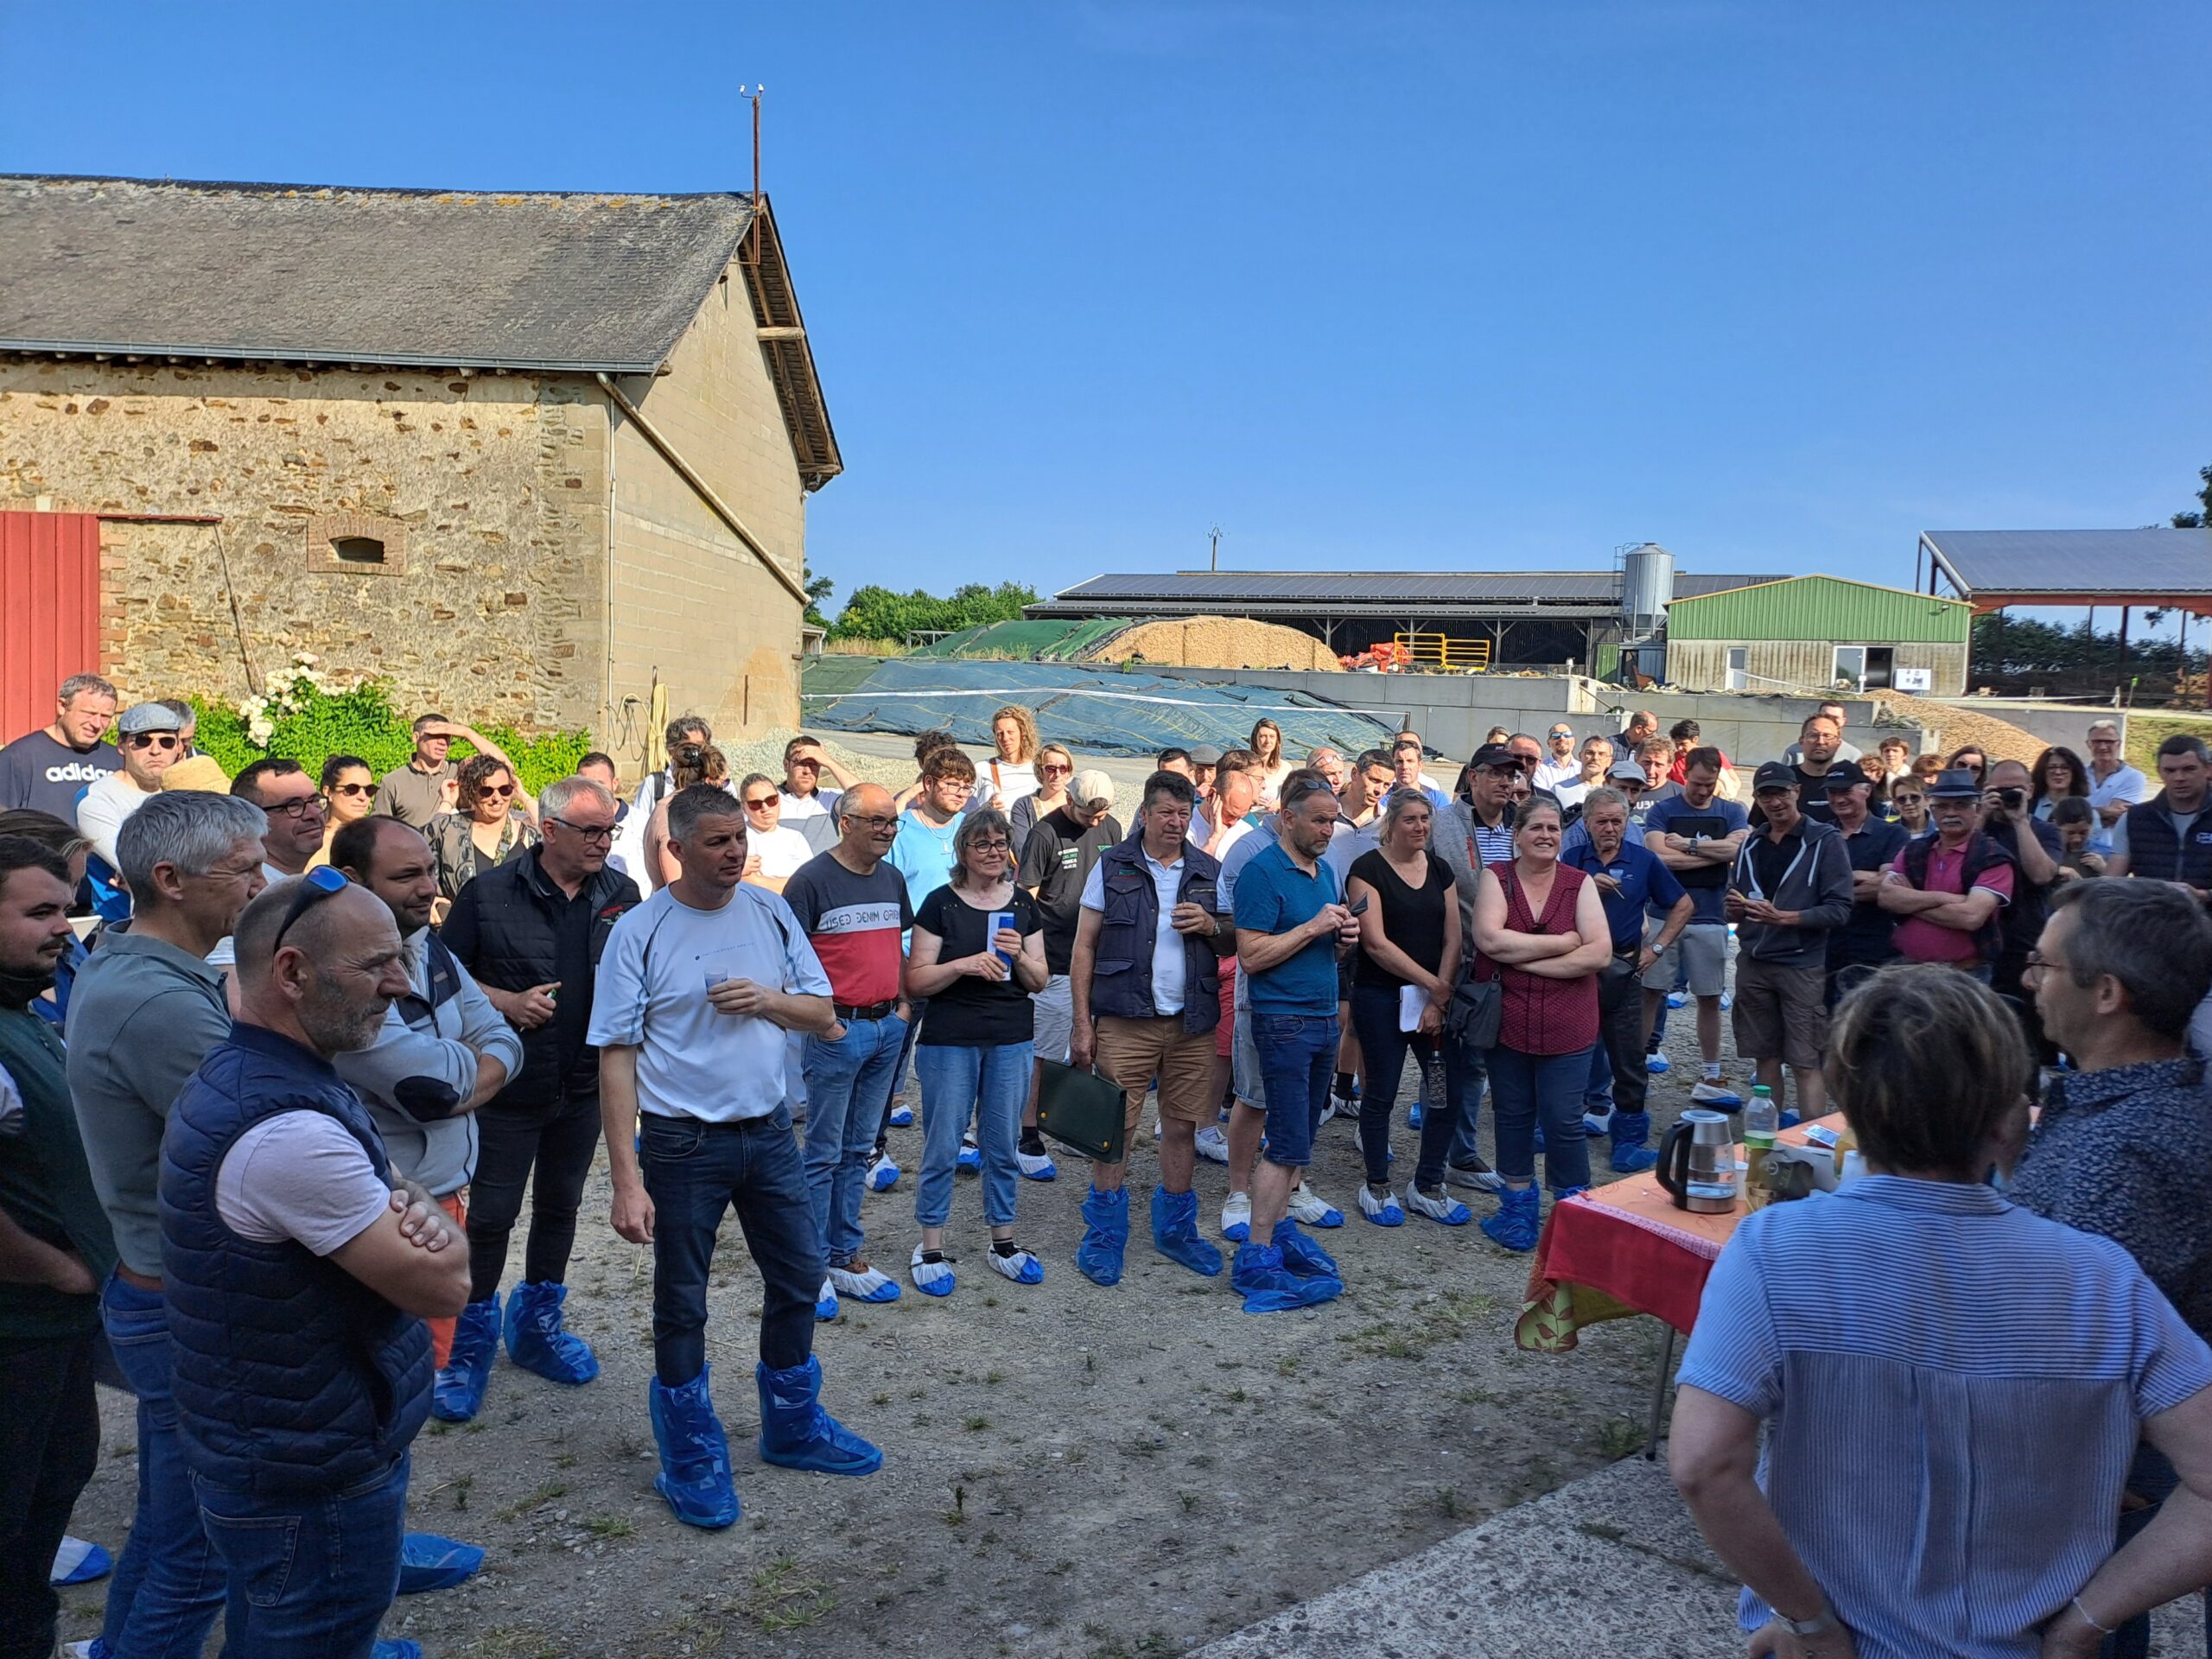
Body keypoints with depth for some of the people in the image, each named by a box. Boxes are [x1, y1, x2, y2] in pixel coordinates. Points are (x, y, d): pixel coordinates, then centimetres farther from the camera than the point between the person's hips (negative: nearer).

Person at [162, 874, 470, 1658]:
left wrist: (408, 1211, -15)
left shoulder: (240, 1075, 3)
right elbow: (444, 1287, -25)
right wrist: (433, 1236, -5)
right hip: (312, 1486, -10)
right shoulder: (288, 1130, -31)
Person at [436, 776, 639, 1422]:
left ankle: (537, 1325, 35)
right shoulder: (490, 893, -9)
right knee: (491, 1213, 3)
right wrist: (506, 1002, -17)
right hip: (508, 1080, -4)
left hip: (585, 1083, 4)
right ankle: (470, 1345, 21)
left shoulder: (622, 895, 1)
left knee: (560, 1205, 17)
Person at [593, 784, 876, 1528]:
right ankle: (693, 1459, 29)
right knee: (681, 1305, 9)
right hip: (683, 1142, -4)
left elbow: (823, 1013, 5)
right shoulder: (639, 931, -12)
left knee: (799, 1277, 15)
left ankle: (792, 1426, 37)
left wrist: (769, 1000, -17)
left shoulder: (771, 912, 1)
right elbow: (617, 1056, -13)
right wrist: (627, 1180, -17)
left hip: (768, 1130, 4)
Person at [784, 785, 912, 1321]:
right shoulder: (812, 879, -10)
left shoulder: (892, 879, 11)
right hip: (838, 1031, -6)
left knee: (858, 1151, 14)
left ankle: (845, 1256, 24)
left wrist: (904, 1002, 9)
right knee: (824, 1154, 2)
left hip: (887, 1030, 6)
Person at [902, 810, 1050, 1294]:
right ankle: (930, 1249, 15)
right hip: (949, 1041, -3)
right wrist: (964, 965, -20)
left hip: (1012, 1041, 4)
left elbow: (1040, 980, 9)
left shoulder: (1024, 905, 8)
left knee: (1003, 1146, 11)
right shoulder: (940, 904, -4)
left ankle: (1003, 1243, 24)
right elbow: (915, 981, -7)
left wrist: (1018, 956, -11)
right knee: (942, 1147, 2)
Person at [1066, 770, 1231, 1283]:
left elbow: (1232, 943, 15)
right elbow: (1084, 947, 0)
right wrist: (1082, 1022, -5)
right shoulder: (1112, 866, 1)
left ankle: (1175, 1229, 27)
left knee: (1183, 1126, 10)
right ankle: (1103, 1237, 15)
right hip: (1124, 1022, -3)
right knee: (1115, 1127, 0)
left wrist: (1210, 925, -8)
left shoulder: (1209, 871, 9)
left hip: (1193, 1023, 3)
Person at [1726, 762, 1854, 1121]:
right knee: (1765, 1057, 12)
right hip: (1753, 963, 5)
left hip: (1801, 966, -5)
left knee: (1805, 1063, -4)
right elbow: (1734, 900, 18)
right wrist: (1734, 906, -6)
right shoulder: (1752, 843, 11)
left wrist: (1783, 918, -22)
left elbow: (1839, 909, -12)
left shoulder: (1825, 841, -6)